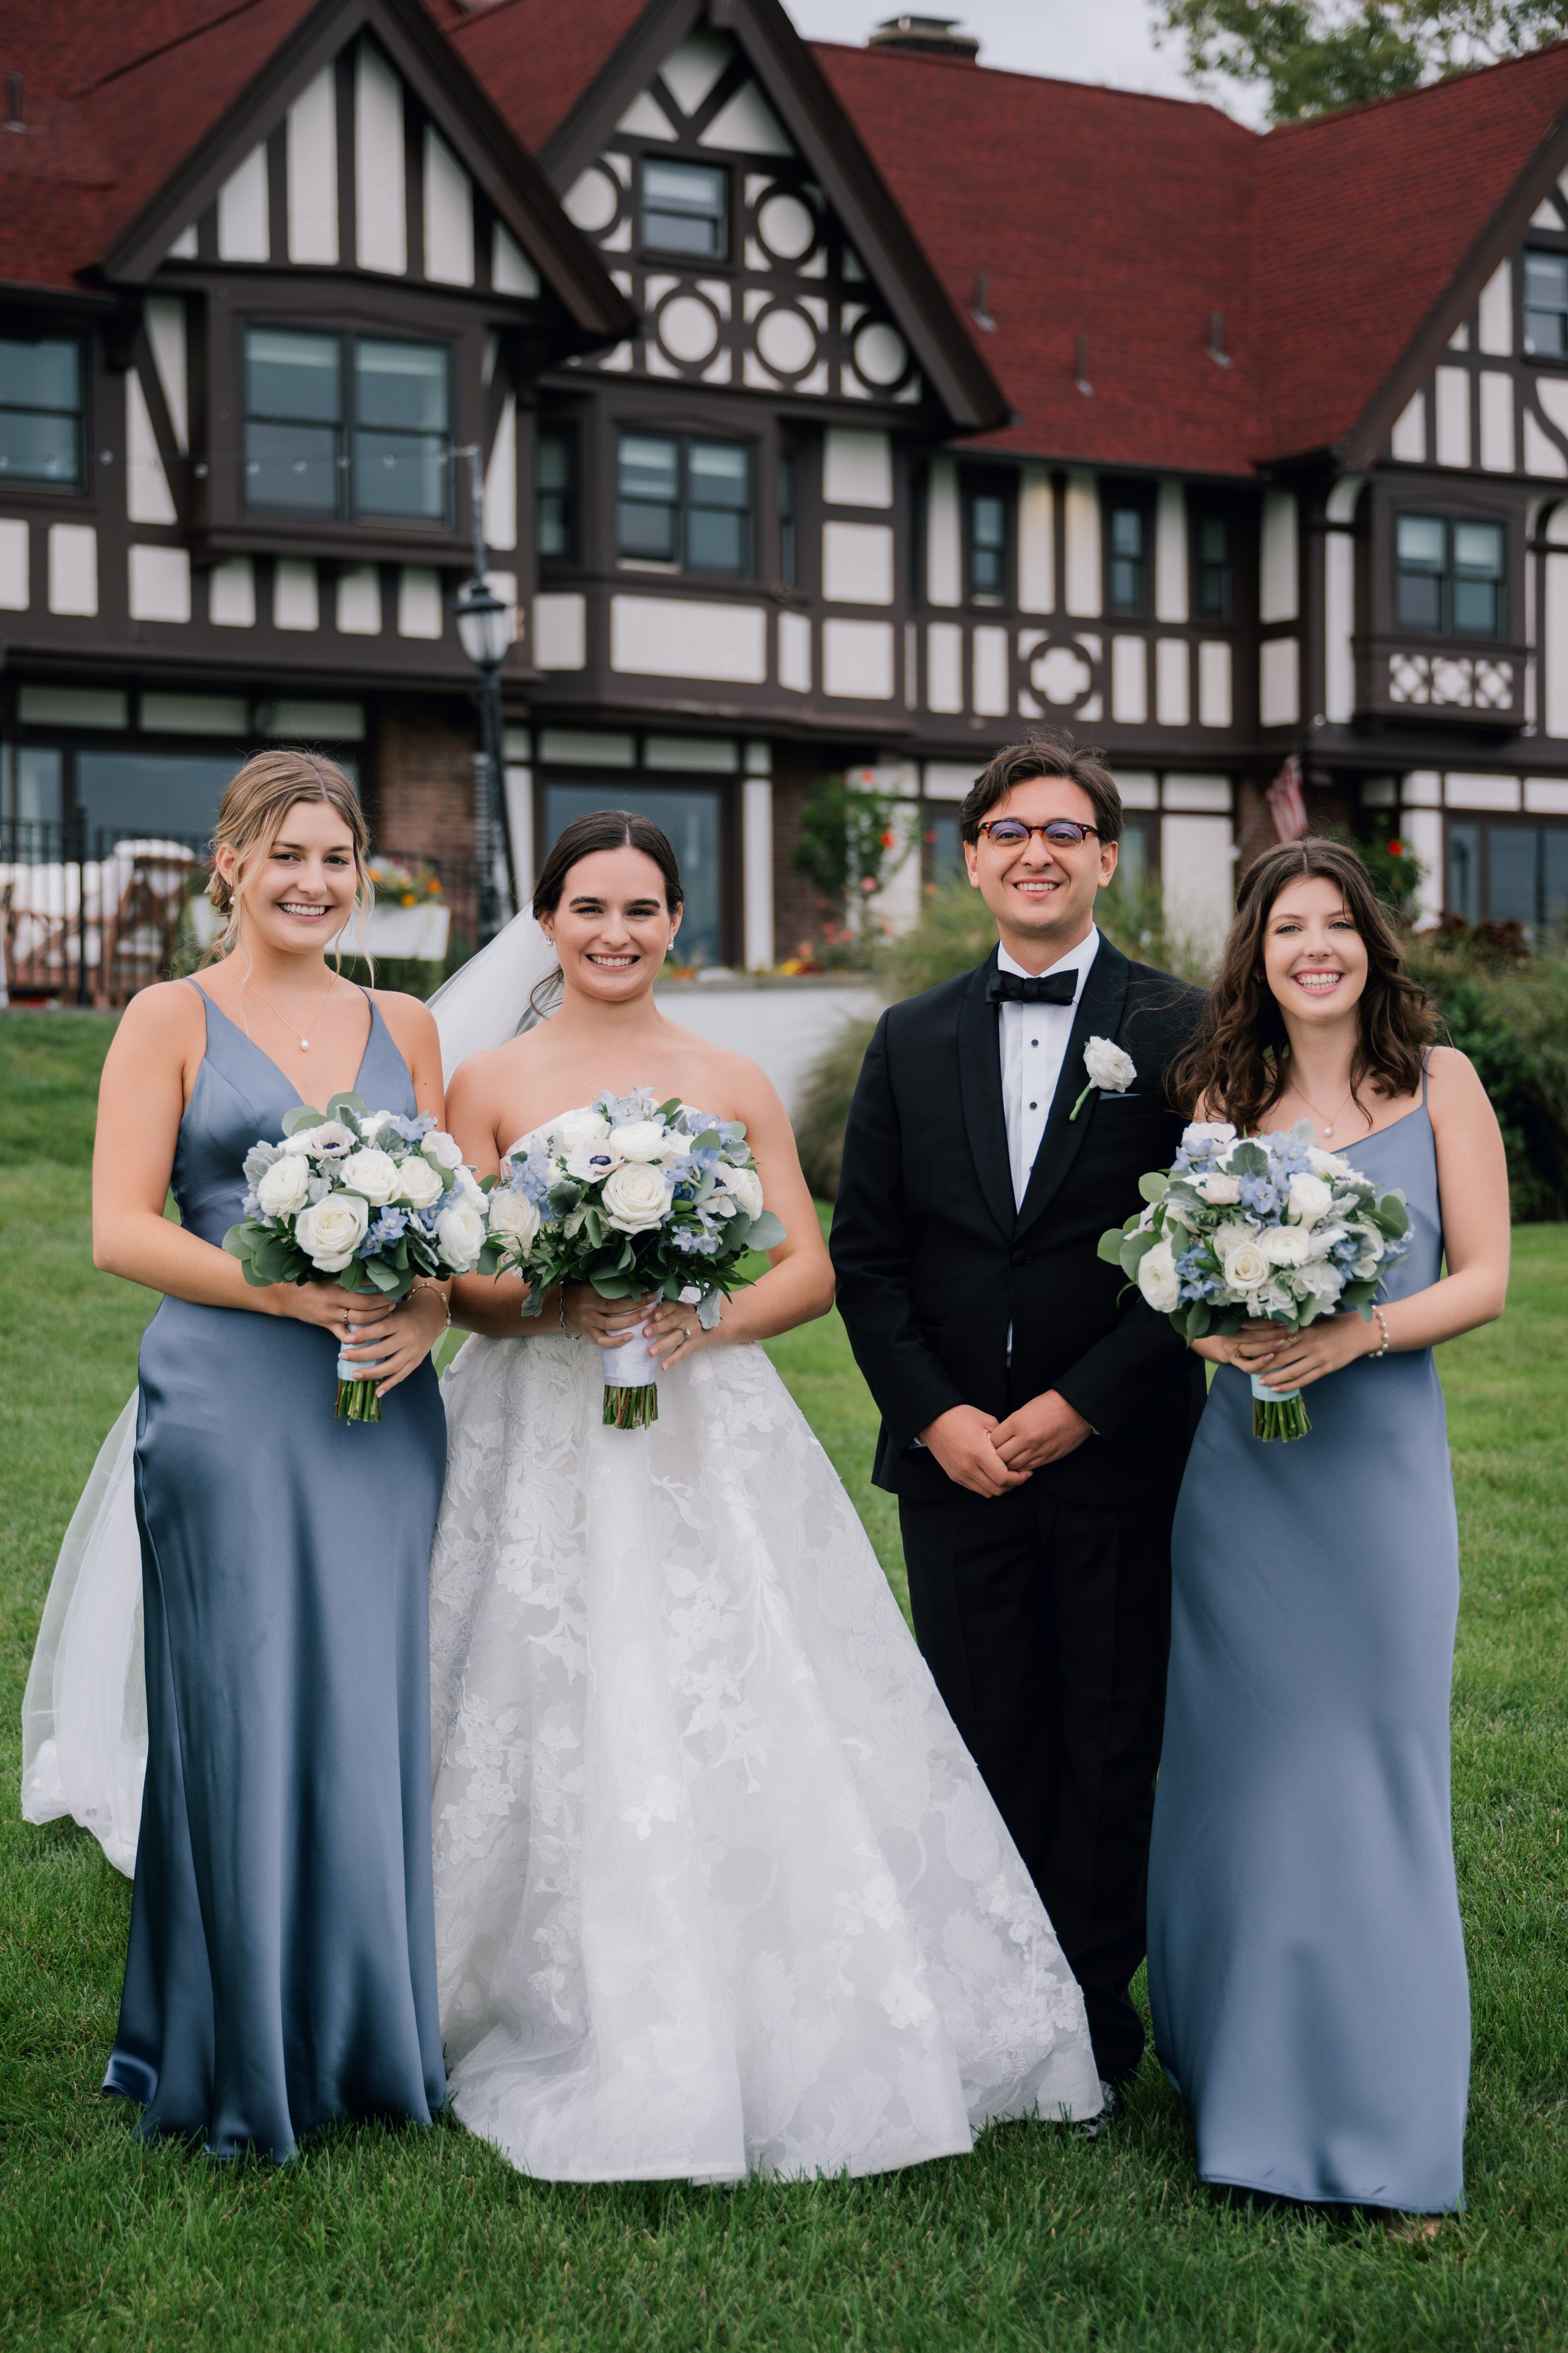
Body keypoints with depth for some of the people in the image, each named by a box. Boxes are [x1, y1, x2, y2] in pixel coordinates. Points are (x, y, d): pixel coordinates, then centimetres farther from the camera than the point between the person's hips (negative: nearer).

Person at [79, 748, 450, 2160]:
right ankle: (233, 2063, 11)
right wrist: (292, 1290, -16)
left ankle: (367, 2040, 19)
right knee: (239, 1716, -2)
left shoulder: (405, 1029, 15)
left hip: (382, 1409, 4)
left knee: (375, 1715, 5)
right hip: (228, 1406, -4)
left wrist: (431, 1308, -7)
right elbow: (122, 1229, -5)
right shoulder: (173, 1020, 2)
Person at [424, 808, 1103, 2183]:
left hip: (710, 1439, 1)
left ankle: (775, 2040, 7)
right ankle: (608, 2055, 7)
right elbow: (464, 1290, 2)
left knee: (756, 1729, -4)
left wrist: (706, 1319, -13)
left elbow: (813, 1269, 6)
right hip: (551, 1449, -1)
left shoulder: (734, 1086, 10)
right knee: (576, 1742, -4)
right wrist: (561, 1302, -17)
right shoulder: (492, 1084, 6)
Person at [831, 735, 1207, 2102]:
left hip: (1119, 1460, -2)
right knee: (985, 1741, 7)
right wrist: (936, 1415, -4)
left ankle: (1097, 2006, 16)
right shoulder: (913, 1041, 10)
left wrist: (1081, 1405, -11)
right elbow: (864, 1255, 8)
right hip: (957, 1459, 3)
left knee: (1113, 1743, 4)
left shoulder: (1180, 1030, -1)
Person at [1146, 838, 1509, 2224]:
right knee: (1240, 1765, 6)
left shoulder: (1438, 1081, 2)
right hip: (1243, 1470, 2)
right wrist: (1218, 1332, -11)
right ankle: (1243, 2072, 20)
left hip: (1382, 1459, -2)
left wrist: (1359, 1333, -17)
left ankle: (1378, 2108, 12)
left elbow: (1483, 1278, -1)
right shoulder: (1223, 1097, 8)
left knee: (1375, 1770, 1)